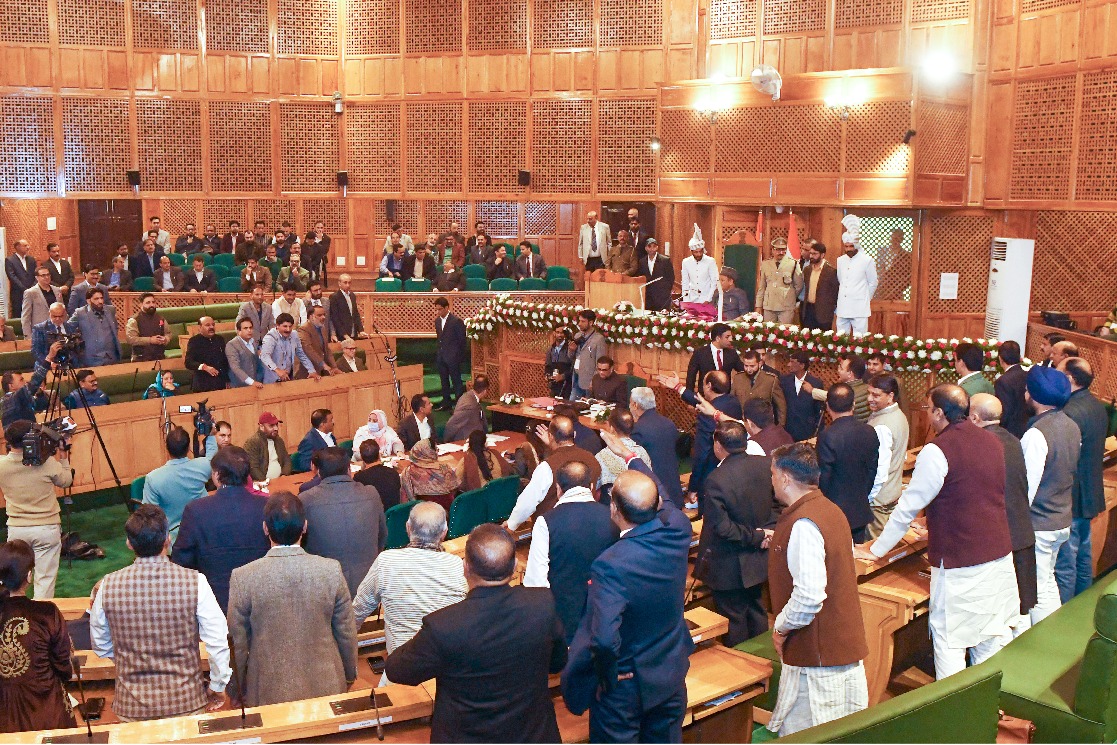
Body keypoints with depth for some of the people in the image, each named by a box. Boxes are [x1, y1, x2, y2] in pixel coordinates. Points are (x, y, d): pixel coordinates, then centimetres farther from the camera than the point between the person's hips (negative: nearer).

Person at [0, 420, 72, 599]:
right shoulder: (47, 463, -15)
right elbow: (66, 481, 2)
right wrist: (63, 458, 10)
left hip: (16, 529, 2)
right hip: (47, 528, -2)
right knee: (45, 578, 4)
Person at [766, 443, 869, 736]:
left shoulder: (802, 524, -21)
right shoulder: (830, 510, 10)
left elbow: (809, 595, -27)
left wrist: (781, 627, -13)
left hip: (817, 654, -10)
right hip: (845, 645, 10)